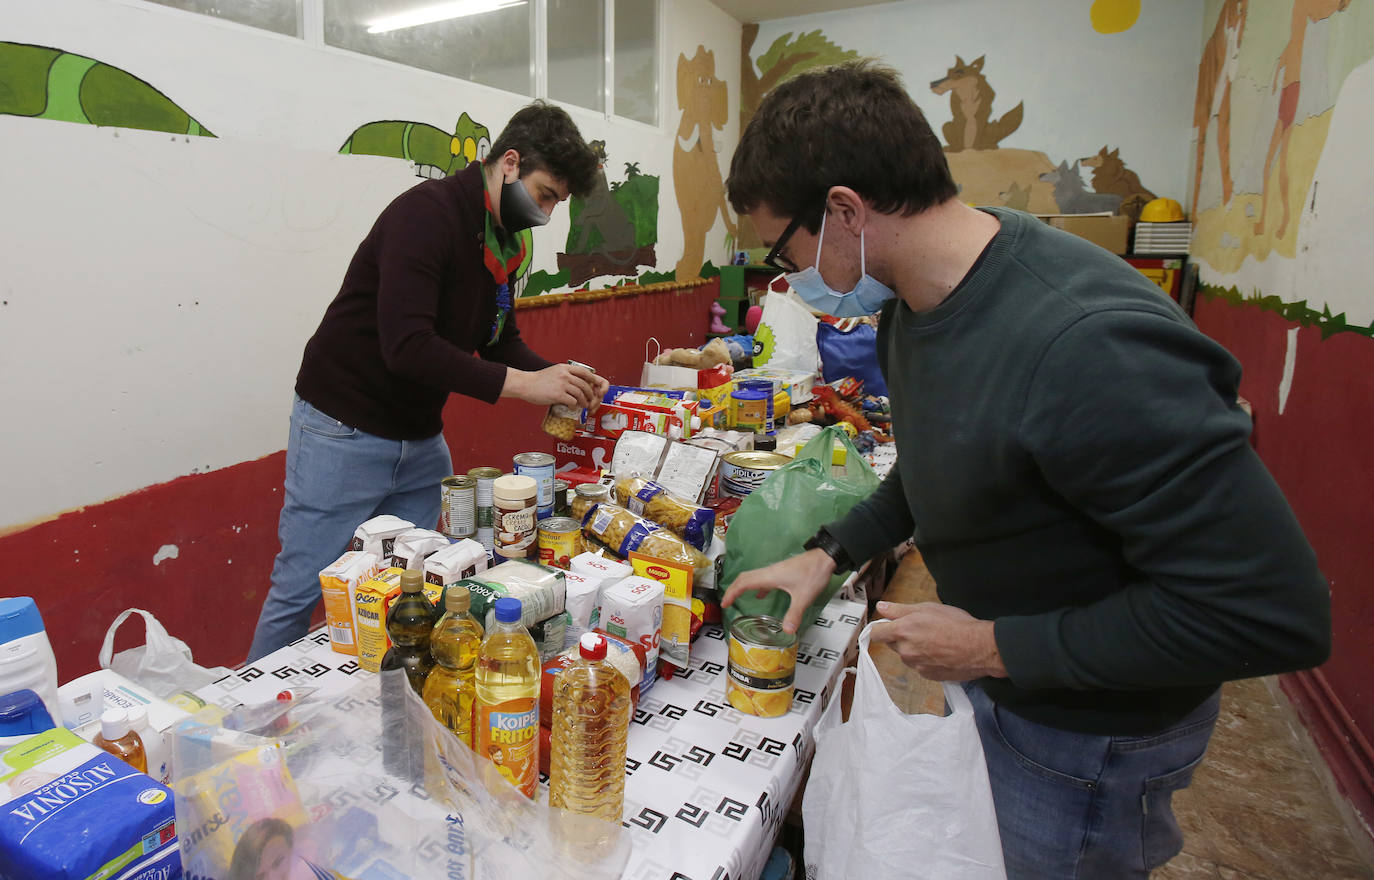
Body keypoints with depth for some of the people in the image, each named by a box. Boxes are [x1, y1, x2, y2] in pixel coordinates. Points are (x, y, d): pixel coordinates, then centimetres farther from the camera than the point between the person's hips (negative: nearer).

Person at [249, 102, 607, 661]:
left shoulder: (501, 237, 6)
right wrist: (521, 384, -31)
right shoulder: (427, 212, -21)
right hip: (344, 433, -8)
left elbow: (499, 340, 10)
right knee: (300, 591, 4)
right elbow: (407, 345, -32)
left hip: (422, 438, 8)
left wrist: (558, 378, -8)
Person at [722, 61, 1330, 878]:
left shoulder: (1087, 344, -36)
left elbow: (1273, 611, -31)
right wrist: (831, 552, 2)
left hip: (1088, 736, -7)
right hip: (992, 686, 8)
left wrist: (993, 648, -25)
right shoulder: (916, 303, -6)